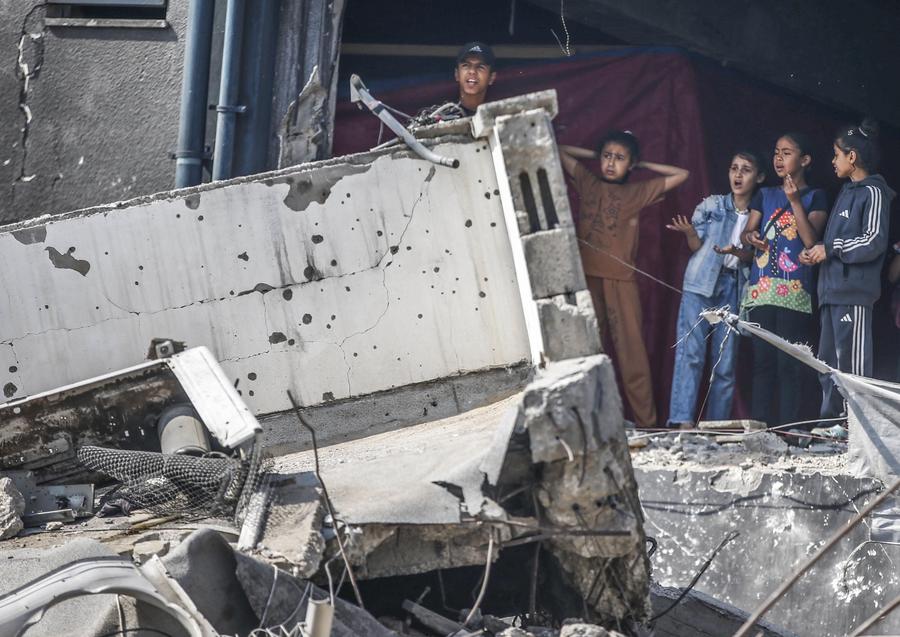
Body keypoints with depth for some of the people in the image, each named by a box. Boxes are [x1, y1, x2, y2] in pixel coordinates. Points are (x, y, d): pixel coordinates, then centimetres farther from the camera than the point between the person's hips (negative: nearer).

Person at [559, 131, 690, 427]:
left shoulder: (637, 192, 10)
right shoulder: (587, 183, 14)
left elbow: (681, 175, 14)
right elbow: (560, 152, 24)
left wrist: (642, 165, 17)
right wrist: (595, 155, 21)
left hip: (620, 280, -2)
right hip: (587, 276, 2)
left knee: (631, 350, -6)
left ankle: (646, 422, -7)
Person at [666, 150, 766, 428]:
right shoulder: (711, 205, 6)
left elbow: (753, 257, 4)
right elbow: (696, 246, 1)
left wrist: (736, 251, -17)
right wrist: (689, 232, -21)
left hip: (734, 289, 2)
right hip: (701, 284, -2)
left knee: (726, 362, 1)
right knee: (691, 352, -13)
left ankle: (717, 424, 7)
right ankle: (682, 420, -20)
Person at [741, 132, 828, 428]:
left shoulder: (814, 197, 5)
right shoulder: (765, 195, 18)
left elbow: (811, 240, -6)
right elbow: (747, 232, 15)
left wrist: (795, 201, -10)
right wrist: (750, 237, -8)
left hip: (794, 292, -4)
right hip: (761, 289, 4)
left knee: (789, 364, -6)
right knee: (762, 360, 3)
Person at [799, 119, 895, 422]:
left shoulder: (873, 193, -6)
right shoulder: (846, 192, 21)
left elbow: (874, 241, -15)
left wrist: (830, 249, -10)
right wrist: (816, 254, 10)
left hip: (854, 291, -10)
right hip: (832, 290, 10)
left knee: (851, 363, -11)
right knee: (828, 363, 11)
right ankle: (831, 421, 16)